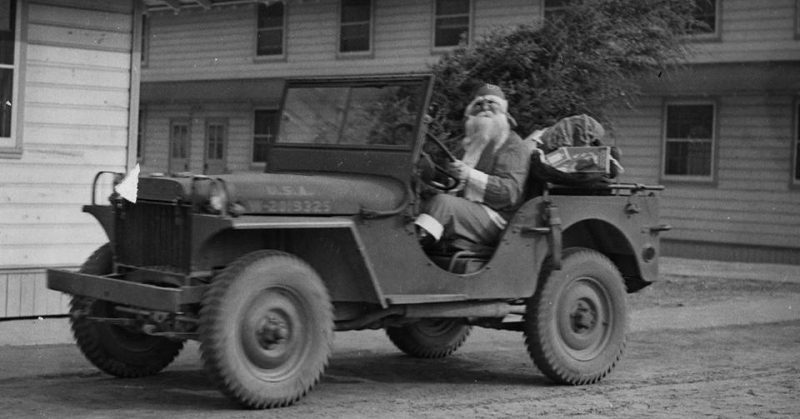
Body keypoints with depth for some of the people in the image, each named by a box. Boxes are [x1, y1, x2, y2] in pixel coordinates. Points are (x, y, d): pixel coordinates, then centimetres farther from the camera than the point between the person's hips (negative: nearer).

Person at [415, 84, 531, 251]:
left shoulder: (512, 145, 2)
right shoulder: (475, 142, 27)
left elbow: (511, 192, -14)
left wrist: (470, 175, -23)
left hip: (495, 220, -7)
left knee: (442, 202, -30)